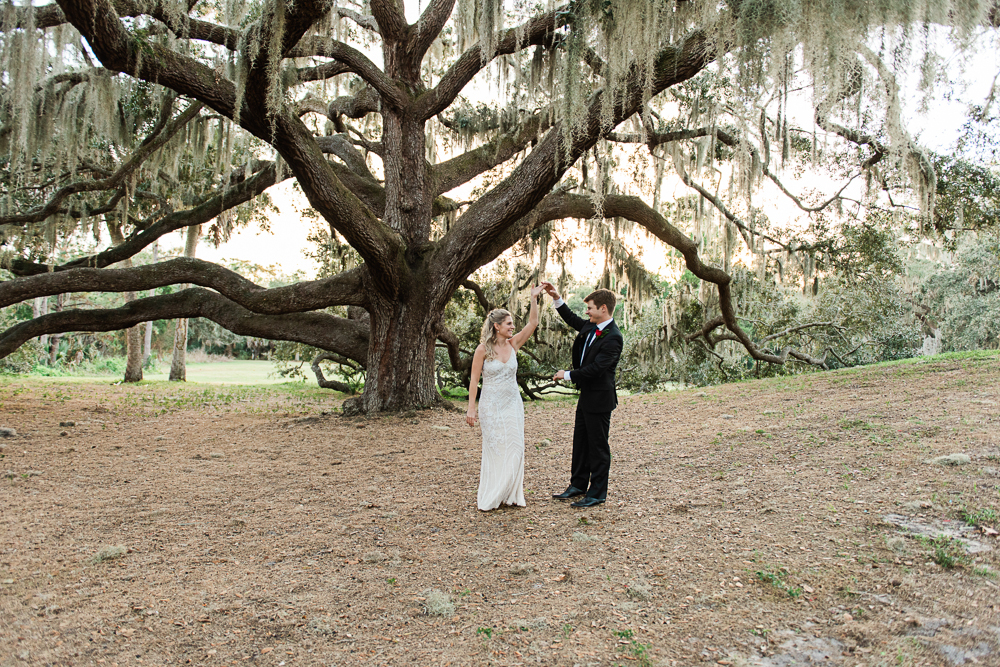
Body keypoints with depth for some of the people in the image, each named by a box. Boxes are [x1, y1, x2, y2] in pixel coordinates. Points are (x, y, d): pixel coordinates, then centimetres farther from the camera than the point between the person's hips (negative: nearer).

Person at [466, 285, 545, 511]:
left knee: (514, 448, 4)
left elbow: (533, 323, -3)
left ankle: (510, 494, 16)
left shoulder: (513, 344, 3)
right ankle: (487, 496, 13)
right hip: (491, 405, -4)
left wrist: (534, 299, -12)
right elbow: (474, 379, -6)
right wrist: (471, 408, -9)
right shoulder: (483, 349, -8)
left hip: (513, 404, 5)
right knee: (493, 449, 1)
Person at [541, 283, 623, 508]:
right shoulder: (590, 326, 5)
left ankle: (598, 493, 15)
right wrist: (556, 297, 11)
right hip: (586, 395, 9)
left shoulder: (613, 338, -22)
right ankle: (578, 485, 32)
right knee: (581, 441, 18)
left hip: (599, 398, -9)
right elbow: (571, 319, 23)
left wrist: (568, 375, -15)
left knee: (598, 445, 3)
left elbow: (595, 368, -27)